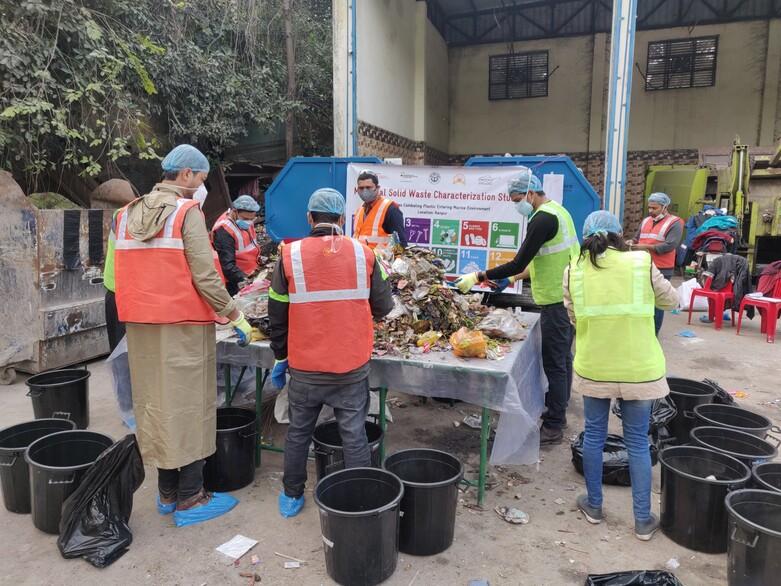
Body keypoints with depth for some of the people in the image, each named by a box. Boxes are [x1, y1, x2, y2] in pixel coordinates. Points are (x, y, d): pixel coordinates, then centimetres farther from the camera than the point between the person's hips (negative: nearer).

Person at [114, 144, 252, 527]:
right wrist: (235, 316, -5)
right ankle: (190, 498, 11)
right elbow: (205, 276, -15)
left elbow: (125, 272, 10)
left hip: (140, 324, 7)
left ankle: (167, 492, 25)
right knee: (187, 404, 1)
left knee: (155, 402, 13)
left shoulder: (127, 214, 12)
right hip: (182, 324, -7)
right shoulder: (187, 212, -10)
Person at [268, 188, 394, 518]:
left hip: (305, 368, 1)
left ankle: (292, 497, 33)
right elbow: (383, 307, 3)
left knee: (299, 432, 18)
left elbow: (277, 315, 1)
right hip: (353, 367, 0)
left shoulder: (290, 256, -6)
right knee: (354, 435, 10)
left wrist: (280, 357, 14)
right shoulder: (363, 253, -5)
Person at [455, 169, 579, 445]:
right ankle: (558, 413, 30)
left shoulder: (543, 219, -19)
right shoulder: (557, 210, 13)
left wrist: (479, 277, -17)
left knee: (554, 363, -3)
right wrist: (513, 277, 16)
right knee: (562, 358, 17)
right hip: (567, 296, 10)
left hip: (555, 301, -10)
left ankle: (553, 427, 6)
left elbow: (518, 263, -23)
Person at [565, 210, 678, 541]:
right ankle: (643, 520, 25)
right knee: (637, 442, 12)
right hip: (638, 369, 0)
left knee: (594, 436, 17)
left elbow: (573, 317, 3)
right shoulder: (642, 264, -8)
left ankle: (594, 506, 31)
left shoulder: (574, 270, -6)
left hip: (593, 368, 1)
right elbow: (671, 300, 7)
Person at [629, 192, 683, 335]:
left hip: (661, 271, -6)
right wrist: (632, 244, -2)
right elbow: (637, 239, 21)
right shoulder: (645, 221, 15)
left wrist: (646, 247, -21)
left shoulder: (674, 223, -7)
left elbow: (670, 245, -18)